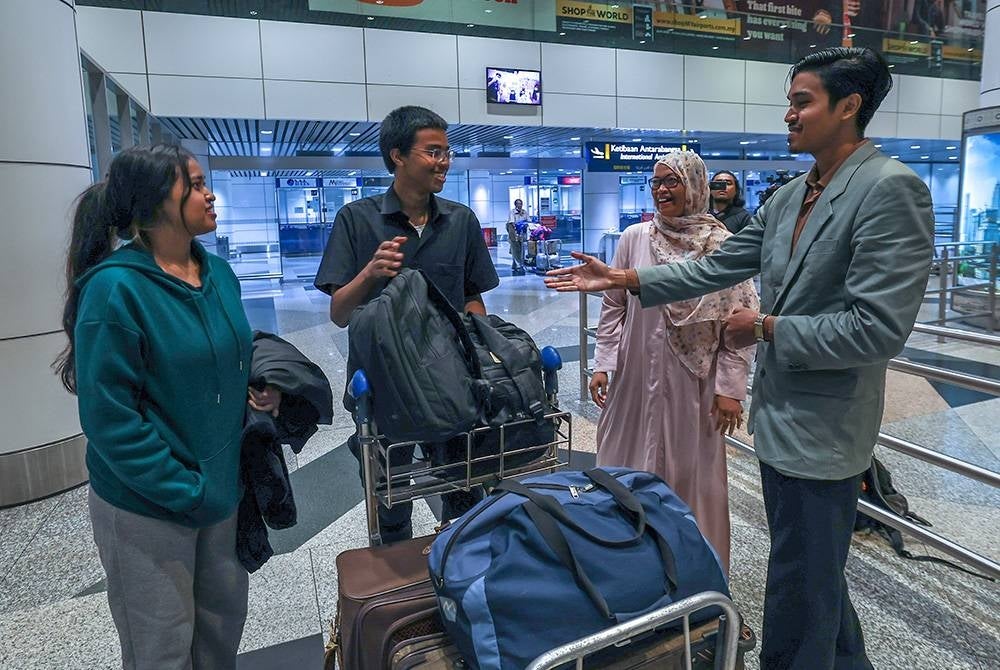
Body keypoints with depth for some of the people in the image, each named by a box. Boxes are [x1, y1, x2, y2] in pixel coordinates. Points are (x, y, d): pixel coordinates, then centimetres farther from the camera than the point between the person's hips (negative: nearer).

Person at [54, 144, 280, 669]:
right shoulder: (116, 288, -19)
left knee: (225, 620, 21)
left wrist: (259, 389, -4)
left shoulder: (219, 273, 2)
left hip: (221, 487, 6)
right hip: (148, 507, -6)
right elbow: (109, 417, -20)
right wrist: (185, 492, -19)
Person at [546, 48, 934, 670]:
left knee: (799, 587, 7)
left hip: (822, 430, -8)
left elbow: (877, 329, -24)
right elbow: (716, 269, 8)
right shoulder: (788, 197, 7)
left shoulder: (892, 189, -18)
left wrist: (765, 328, -15)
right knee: (816, 568, 26)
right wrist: (622, 279, 3)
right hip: (781, 417, 9)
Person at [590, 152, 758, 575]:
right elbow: (613, 306, 7)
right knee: (631, 468, 12)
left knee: (693, 474, 10)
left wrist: (730, 388, -7)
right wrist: (602, 362, 1)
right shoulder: (635, 238, 2)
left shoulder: (723, 245, -5)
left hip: (694, 381, -2)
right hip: (637, 377, 2)